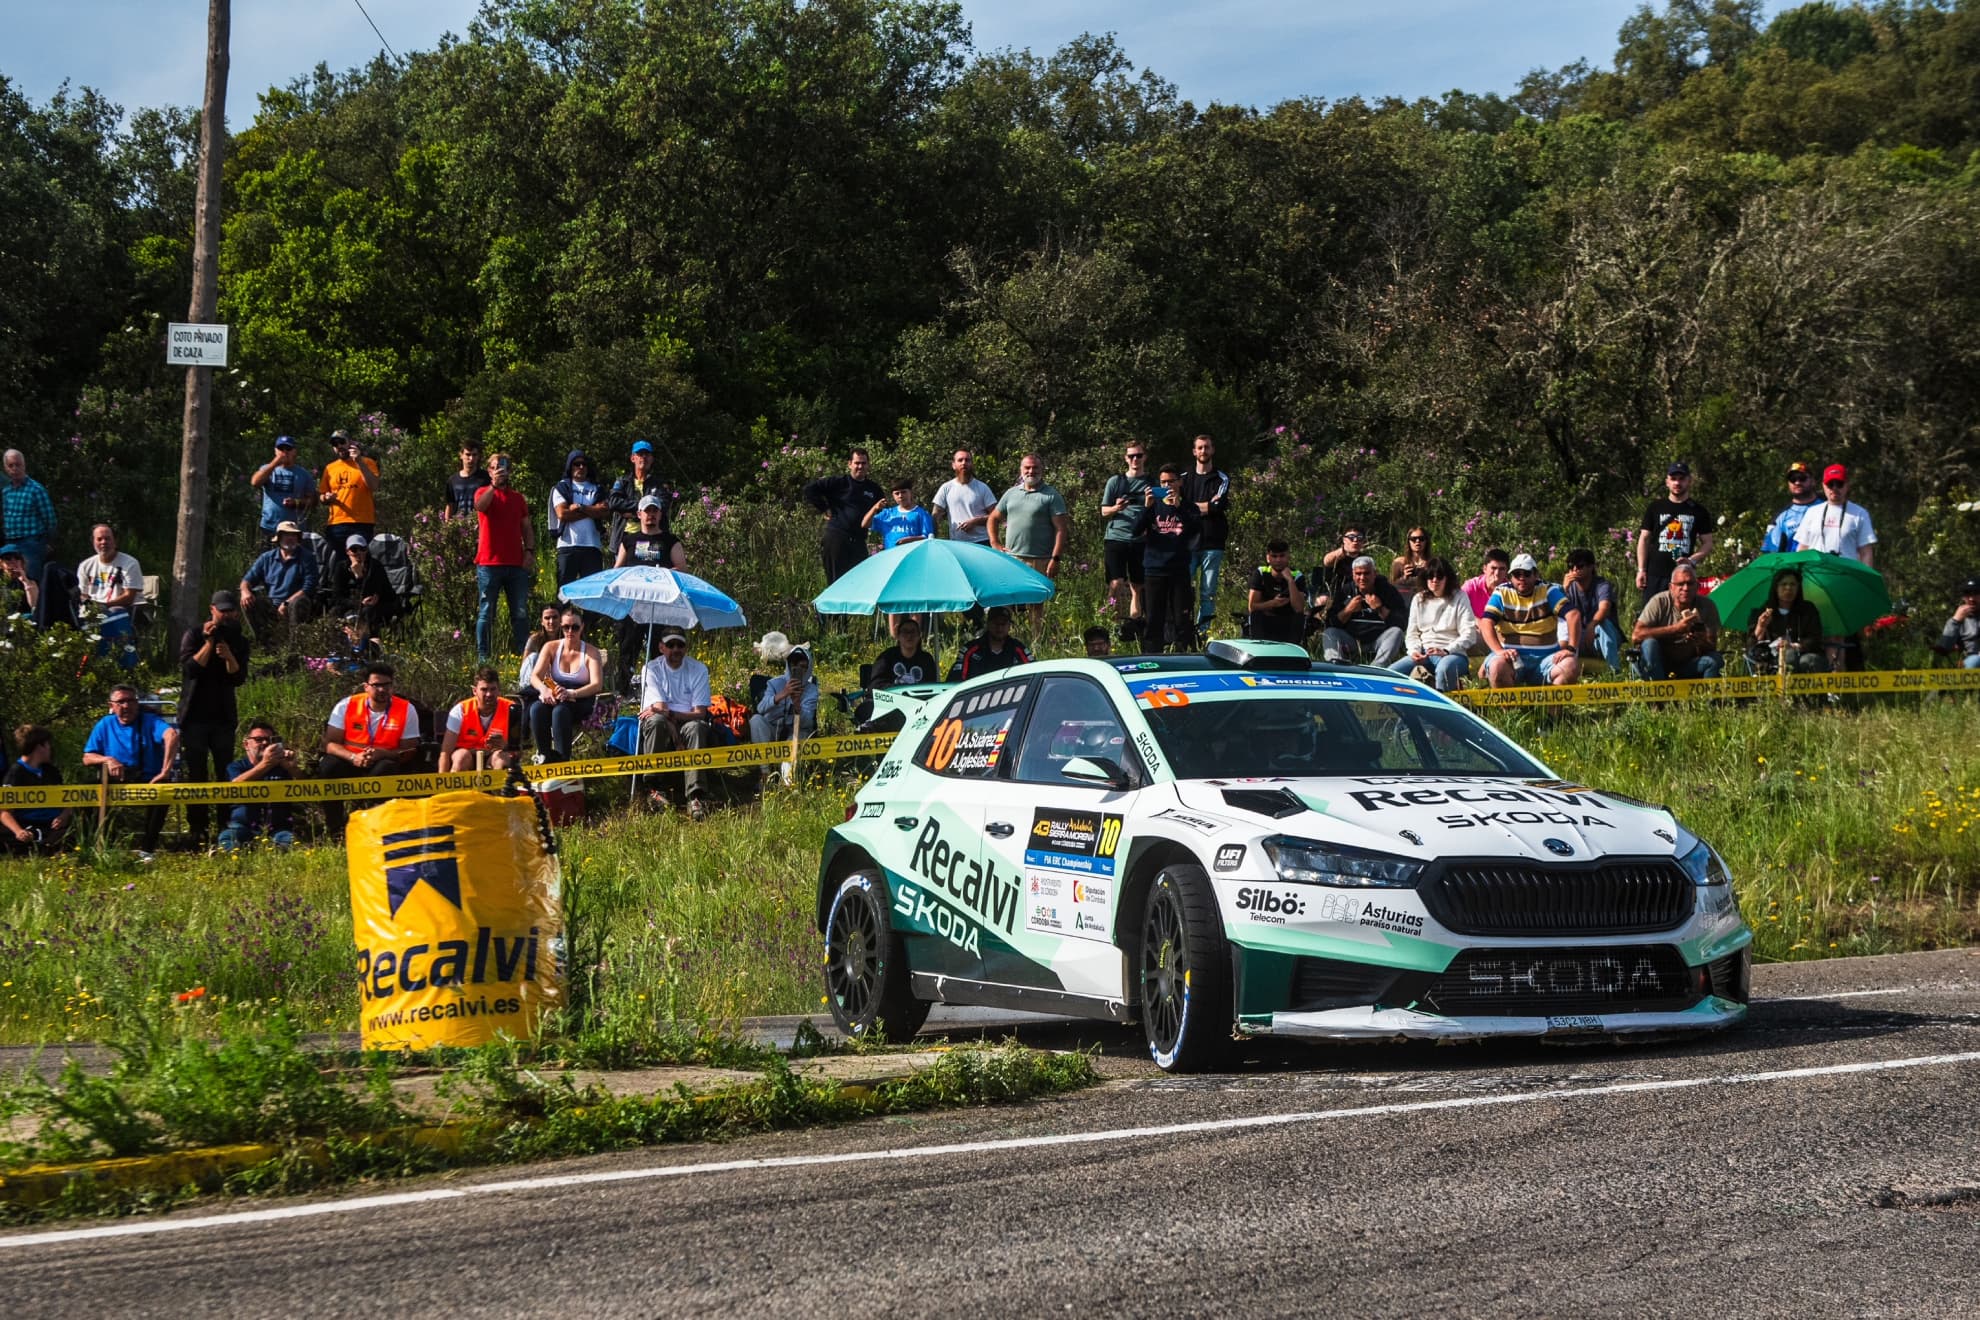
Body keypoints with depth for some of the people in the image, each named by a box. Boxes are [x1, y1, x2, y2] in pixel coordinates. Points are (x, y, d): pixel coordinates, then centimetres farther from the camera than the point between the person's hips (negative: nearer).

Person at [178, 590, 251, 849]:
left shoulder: (238, 641, 8)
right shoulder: (194, 635, 0)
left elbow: (239, 678, -3)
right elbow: (190, 668, -14)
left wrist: (229, 658, -20)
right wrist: (209, 643, -18)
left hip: (224, 716, 3)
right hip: (195, 715, -3)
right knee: (196, 774, -3)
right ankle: (197, 831, -1)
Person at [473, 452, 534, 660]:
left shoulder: (518, 498, 17)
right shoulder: (485, 493, 4)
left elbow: (527, 528, 17)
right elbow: (479, 506, -20)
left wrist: (530, 551, 3)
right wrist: (494, 485, -32)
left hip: (516, 564, 4)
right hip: (489, 563, -4)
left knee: (521, 613, 2)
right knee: (487, 612, -1)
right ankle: (483, 657, -1)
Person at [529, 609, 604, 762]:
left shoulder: (591, 652, 1)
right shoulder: (551, 648, 8)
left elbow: (597, 685, -12)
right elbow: (536, 677, -3)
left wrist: (571, 693, -30)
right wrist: (544, 690, -28)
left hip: (582, 701, -2)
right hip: (554, 699, 2)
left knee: (560, 711, -38)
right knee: (536, 709, -33)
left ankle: (562, 760, -38)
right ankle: (545, 756, -28)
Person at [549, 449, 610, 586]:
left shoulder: (597, 489, 17)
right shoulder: (561, 488, 11)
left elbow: (605, 512, 0)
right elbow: (562, 513, -6)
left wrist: (580, 508, -8)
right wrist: (593, 510, -3)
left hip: (593, 545, 2)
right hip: (568, 544, -2)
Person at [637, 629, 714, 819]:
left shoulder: (698, 669, 1)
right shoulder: (652, 669, -3)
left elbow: (700, 713, -9)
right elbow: (659, 708, -13)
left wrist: (669, 713, -25)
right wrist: (677, 740, -22)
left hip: (688, 722, 1)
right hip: (662, 727, -1)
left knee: (697, 727, -35)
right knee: (656, 720, -36)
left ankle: (696, 797, -46)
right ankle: (653, 788, -33)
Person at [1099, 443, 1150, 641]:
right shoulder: (1116, 481, 8)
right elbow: (1104, 511, 8)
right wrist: (1116, 508, -13)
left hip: (1140, 540, 2)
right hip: (1116, 537, -2)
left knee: (1137, 587, 5)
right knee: (1116, 583, -13)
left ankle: (1134, 626, 9)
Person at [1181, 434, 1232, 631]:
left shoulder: (1222, 479, 8)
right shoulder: (1184, 478, 14)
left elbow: (1218, 505, -8)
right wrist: (1205, 507, -6)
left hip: (1212, 543, -1)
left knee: (1208, 592, -1)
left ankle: (1202, 631, 2)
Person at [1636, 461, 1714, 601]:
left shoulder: (1699, 511, 10)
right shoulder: (1656, 508, 10)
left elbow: (1707, 544, 10)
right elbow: (1644, 540, 10)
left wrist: (1692, 560, -9)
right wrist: (1641, 570, 1)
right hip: (1655, 574, 0)